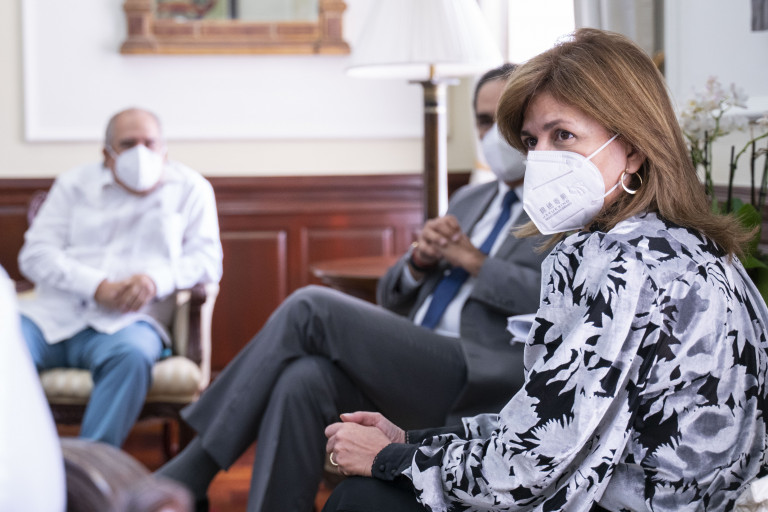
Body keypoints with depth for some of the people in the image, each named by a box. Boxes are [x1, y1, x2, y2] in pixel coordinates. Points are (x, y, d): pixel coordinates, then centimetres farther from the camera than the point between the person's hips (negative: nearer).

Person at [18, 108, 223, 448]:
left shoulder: (190, 189, 15)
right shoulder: (74, 184, 17)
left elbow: (206, 259, 8)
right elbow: (35, 254, 7)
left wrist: (157, 279, -15)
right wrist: (98, 287, -11)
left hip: (127, 321, -2)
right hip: (53, 314, 2)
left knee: (132, 353, -38)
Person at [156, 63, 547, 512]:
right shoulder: (469, 201, 27)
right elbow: (392, 299, 25)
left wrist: (473, 260, -8)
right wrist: (420, 261, 3)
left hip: (478, 379, -6)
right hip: (410, 369, 7)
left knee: (311, 306, -20)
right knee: (303, 380, -26)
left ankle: (192, 472, -14)